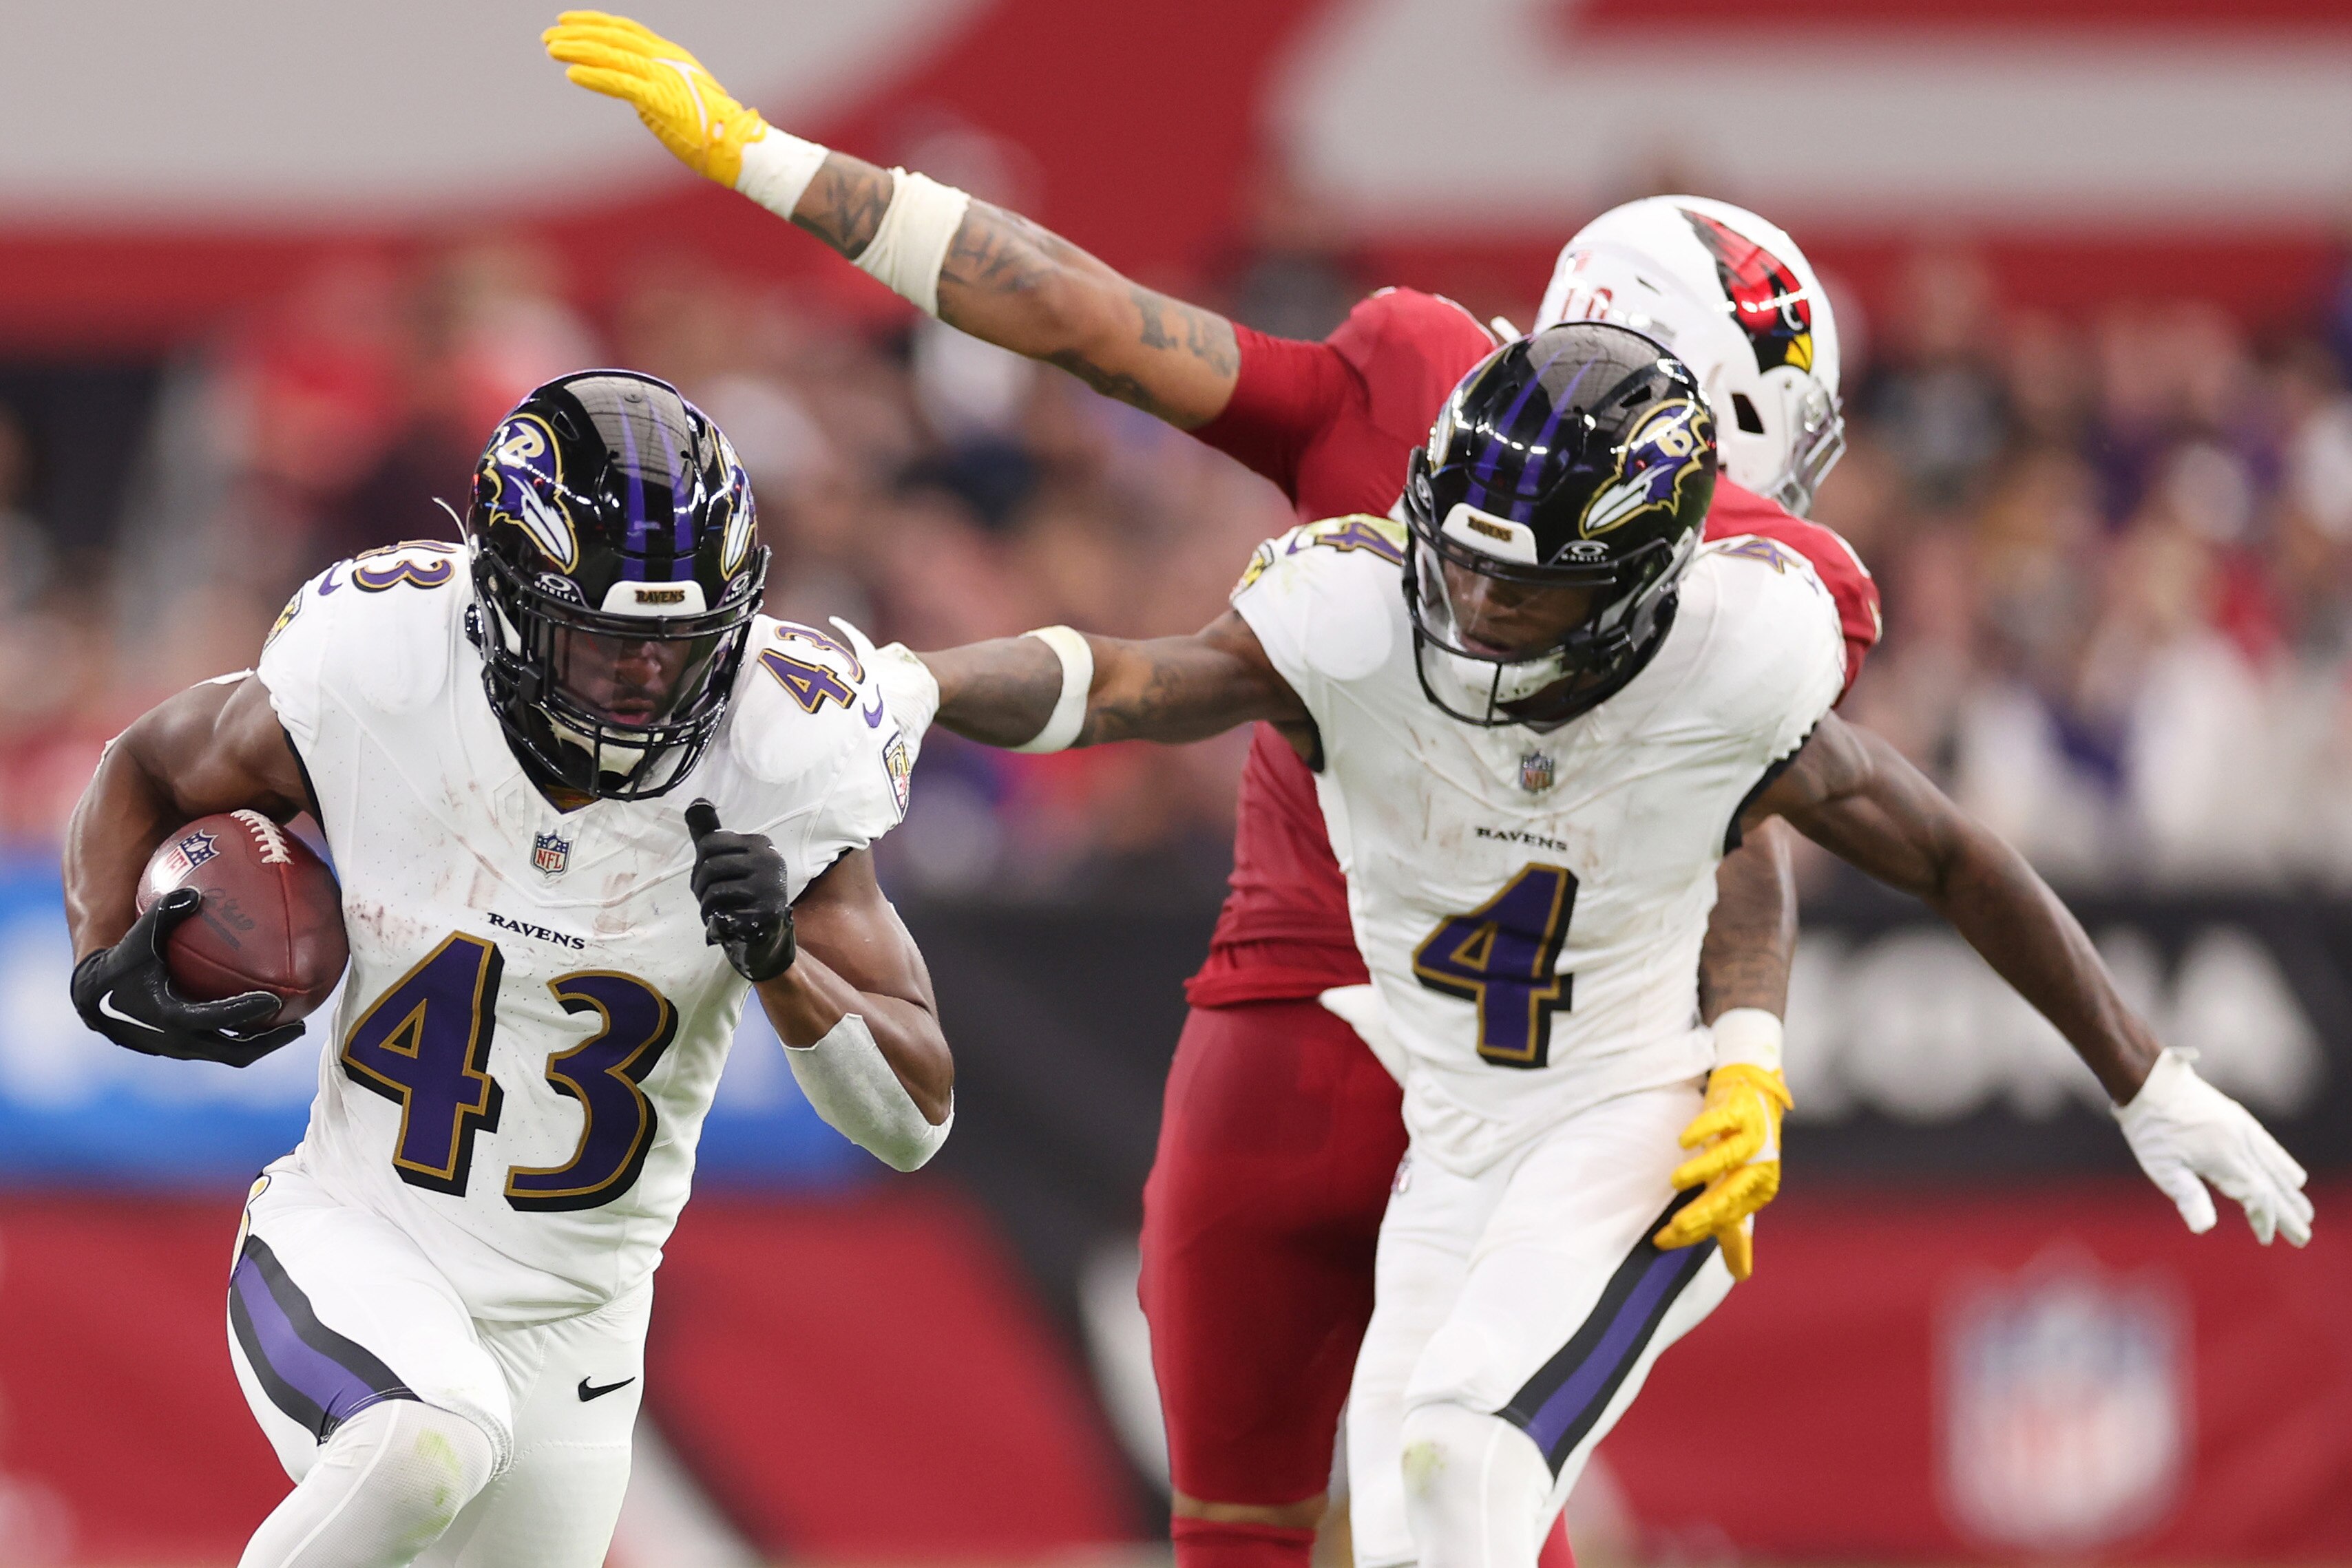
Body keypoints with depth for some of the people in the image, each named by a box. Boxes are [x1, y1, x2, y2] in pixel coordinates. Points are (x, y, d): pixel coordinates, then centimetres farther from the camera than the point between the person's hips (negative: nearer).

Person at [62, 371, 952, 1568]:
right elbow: (144, 773, 5)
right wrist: (107, 968, -13)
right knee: (425, 1447, -35)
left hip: (571, 1329, 3)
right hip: (350, 1247, -3)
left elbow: (915, 1119, -13)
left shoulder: (776, 772, -16)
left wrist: (779, 961, -31)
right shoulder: (372, 688, -18)